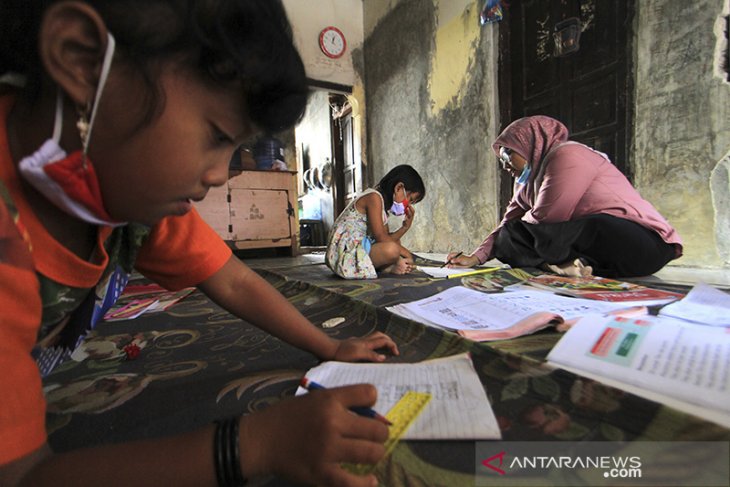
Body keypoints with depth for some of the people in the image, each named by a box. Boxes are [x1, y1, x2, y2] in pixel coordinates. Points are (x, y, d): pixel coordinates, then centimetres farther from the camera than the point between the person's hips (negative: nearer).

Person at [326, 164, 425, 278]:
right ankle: (390, 268, 0)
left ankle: (387, 267, -1)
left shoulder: (382, 202, 15)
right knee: (392, 249, -30)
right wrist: (406, 253, -11)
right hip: (345, 253, -10)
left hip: (359, 250, 10)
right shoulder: (374, 197, -14)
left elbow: (387, 238, 10)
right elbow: (380, 237, -20)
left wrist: (406, 226, -1)